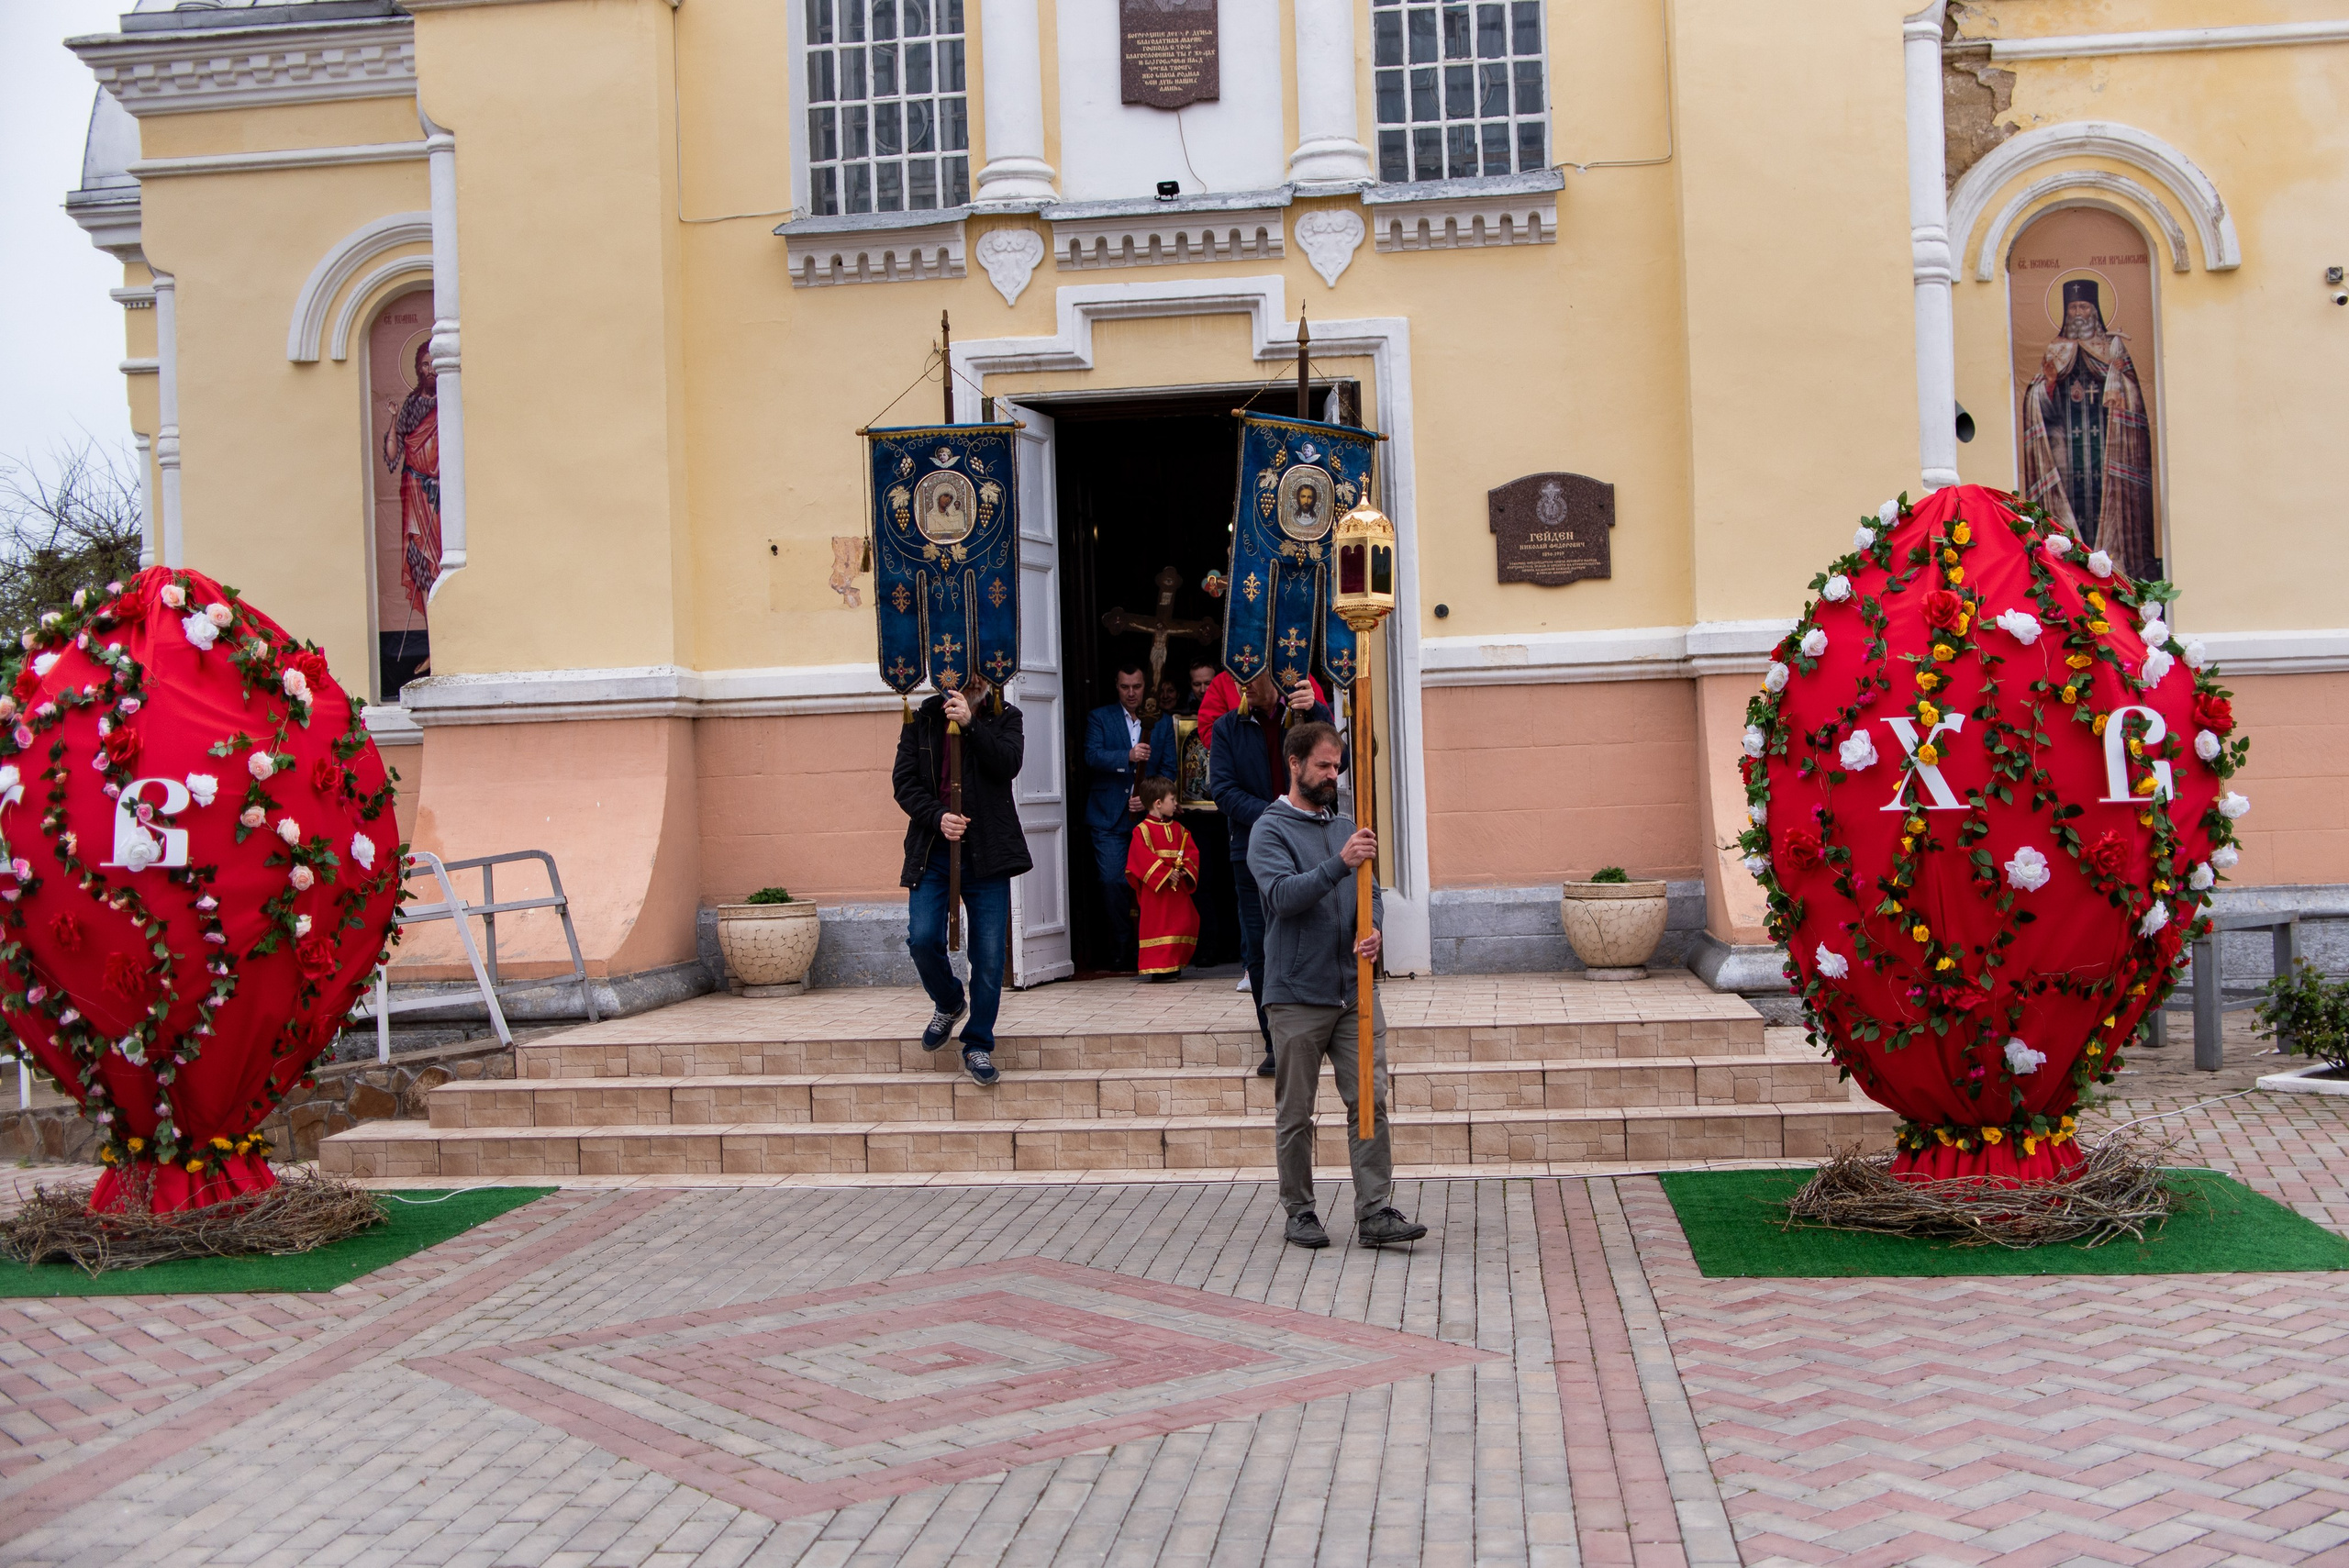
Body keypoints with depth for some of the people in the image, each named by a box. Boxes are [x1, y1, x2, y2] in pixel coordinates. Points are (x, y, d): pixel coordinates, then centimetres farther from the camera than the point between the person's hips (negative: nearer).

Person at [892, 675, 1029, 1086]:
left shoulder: (1004, 718, 7)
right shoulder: (921, 719, 8)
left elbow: (1009, 764, -10)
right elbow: (904, 780, 2)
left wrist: (970, 725, -18)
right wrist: (938, 817, -13)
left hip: (987, 853, 0)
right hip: (932, 851, 1)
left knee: (989, 953, -2)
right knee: (923, 938, -13)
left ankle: (978, 1046, 13)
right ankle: (949, 1003, 19)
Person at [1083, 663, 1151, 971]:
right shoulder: (1099, 717, 8)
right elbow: (1092, 756, -8)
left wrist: (1149, 798, -6)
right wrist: (1129, 756, -23)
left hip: (1147, 815, 1)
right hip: (1109, 816, -1)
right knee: (1112, 881, -8)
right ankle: (1122, 951, 3)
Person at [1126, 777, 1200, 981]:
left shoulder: (1178, 829, 14)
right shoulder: (1143, 830, -7)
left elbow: (1192, 852, 10)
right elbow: (1142, 857, -16)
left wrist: (1186, 870, -10)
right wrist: (1165, 873, -21)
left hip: (1178, 888, 7)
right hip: (1154, 889, -7)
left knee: (1186, 923, 6)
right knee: (1155, 924, -6)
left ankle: (1173, 965, 16)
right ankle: (1155, 967, -4)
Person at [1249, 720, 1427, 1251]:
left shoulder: (1345, 828, 16)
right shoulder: (1270, 830, -4)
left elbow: (1369, 890, 12)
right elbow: (1283, 894, -19)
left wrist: (1372, 929, -10)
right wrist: (1339, 863, -31)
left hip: (1355, 991, 5)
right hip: (1297, 994, -5)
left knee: (1370, 1101, -2)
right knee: (1295, 1113, 4)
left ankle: (1376, 1213, 0)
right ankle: (1300, 1211, 16)